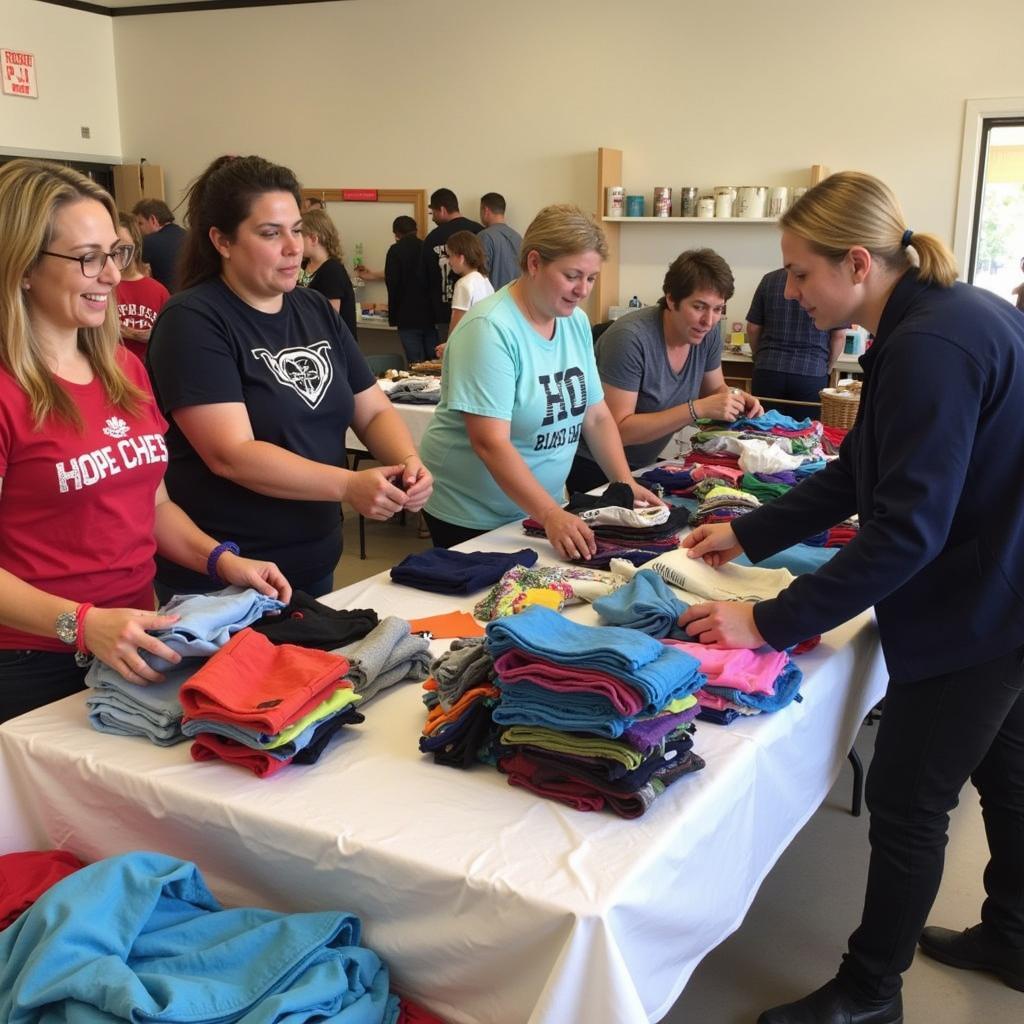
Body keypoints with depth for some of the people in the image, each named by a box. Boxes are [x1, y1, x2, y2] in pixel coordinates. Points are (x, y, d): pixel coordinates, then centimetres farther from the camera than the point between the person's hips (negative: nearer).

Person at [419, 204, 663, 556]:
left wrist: (626, 483, -7)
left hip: (540, 507, 7)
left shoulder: (577, 322, 0)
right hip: (471, 518, -6)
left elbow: (596, 415, 6)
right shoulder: (490, 329, -22)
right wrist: (551, 515, -36)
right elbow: (490, 443, -29)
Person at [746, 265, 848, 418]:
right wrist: (827, 370, 14)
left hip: (768, 372, 2)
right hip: (812, 374, -1)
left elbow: (753, 328, 7)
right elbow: (839, 335, 0)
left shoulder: (769, 280, 3)